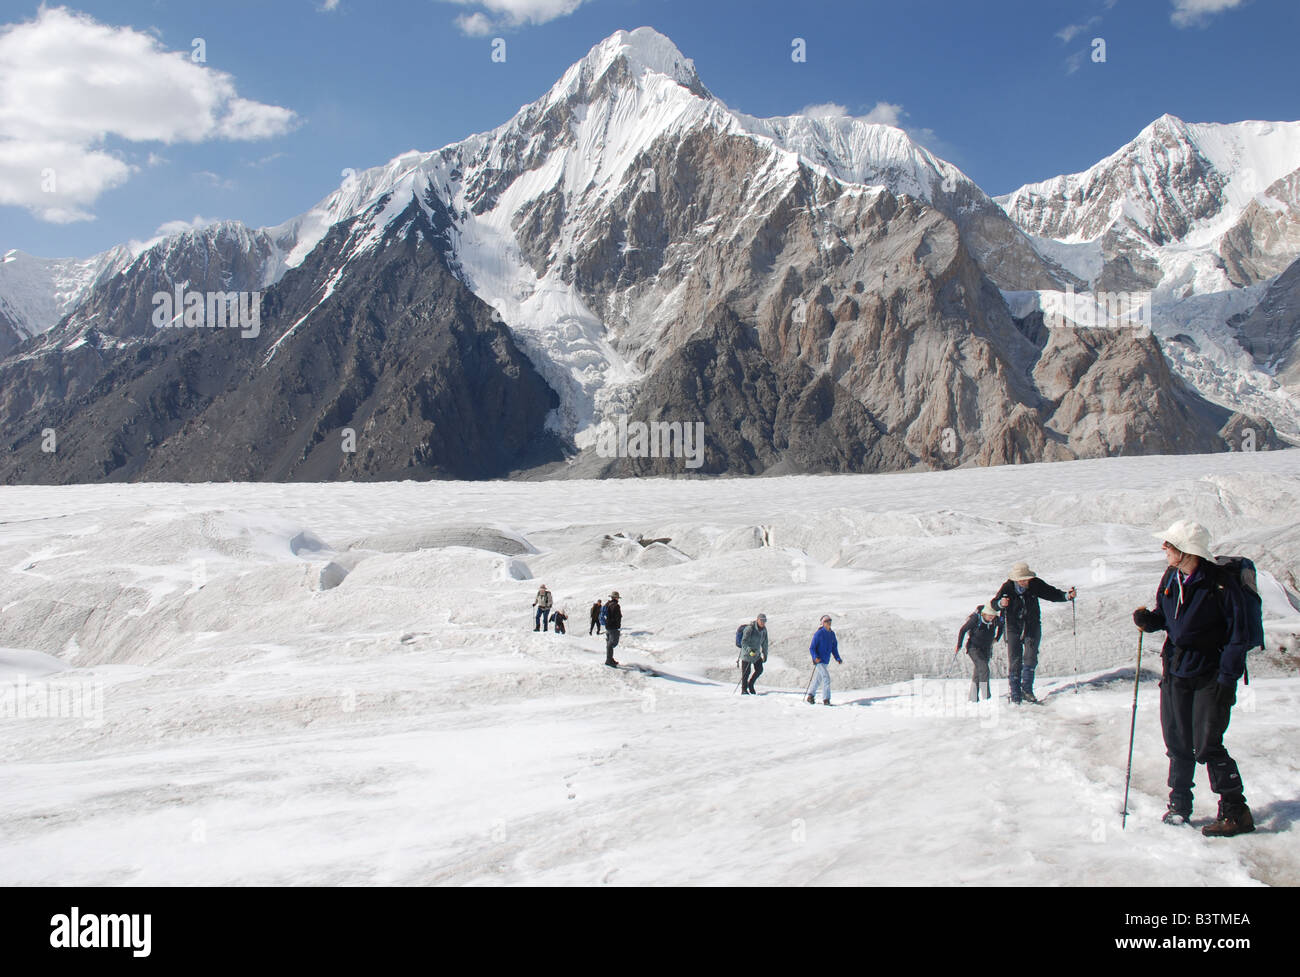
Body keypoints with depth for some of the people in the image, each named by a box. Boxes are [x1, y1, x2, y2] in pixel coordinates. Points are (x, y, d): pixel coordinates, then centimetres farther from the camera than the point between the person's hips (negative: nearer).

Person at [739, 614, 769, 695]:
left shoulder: (764, 630, 0)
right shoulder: (750, 629, -22)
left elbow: (764, 643, 13)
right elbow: (743, 642, -26)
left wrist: (765, 654, 17)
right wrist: (750, 650, -40)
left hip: (756, 653, 6)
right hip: (747, 653, -6)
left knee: (759, 670, 2)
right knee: (746, 672, 0)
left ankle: (750, 685, 23)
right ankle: (744, 690, 16)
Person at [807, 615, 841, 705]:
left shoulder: (832, 634, 8)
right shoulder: (819, 633, -14)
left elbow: (834, 648, 17)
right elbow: (812, 648, -13)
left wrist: (838, 659, 5)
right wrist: (815, 657, -28)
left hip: (826, 661, 8)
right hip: (818, 660, -8)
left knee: (818, 679, 16)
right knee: (826, 678, -16)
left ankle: (811, 696, 29)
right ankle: (826, 699, -12)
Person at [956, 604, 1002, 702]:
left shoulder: (996, 620, -10)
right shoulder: (975, 618, -22)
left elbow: (1001, 626, 16)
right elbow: (962, 630, -10)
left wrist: (997, 638, 9)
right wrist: (959, 646, -5)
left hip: (986, 649, 5)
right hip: (974, 647, -5)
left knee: (978, 671, 8)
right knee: (983, 668, -21)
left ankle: (974, 697, 17)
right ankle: (986, 697, -24)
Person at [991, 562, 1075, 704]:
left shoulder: (1035, 584, -8)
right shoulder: (1007, 587, -12)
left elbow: (1052, 594, -1)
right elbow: (993, 603, -8)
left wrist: (1066, 595, -17)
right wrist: (1001, 603, -30)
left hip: (1032, 626, 1)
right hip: (1013, 627, -1)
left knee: (1030, 657, -12)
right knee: (1014, 661, -3)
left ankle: (1027, 689, -1)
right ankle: (1015, 696, 3)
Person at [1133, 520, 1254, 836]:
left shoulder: (1221, 583, -14)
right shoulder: (1171, 578, 5)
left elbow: (1238, 635, -12)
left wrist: (1227, 678, -15)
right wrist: (1148, 620, -5)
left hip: (1210, 676, -6)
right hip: (1175, 672, 6)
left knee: (1207, 746, -7)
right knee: (1177, 744, 10)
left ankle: (1236, 811, 6)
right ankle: (1179, 804, 24)